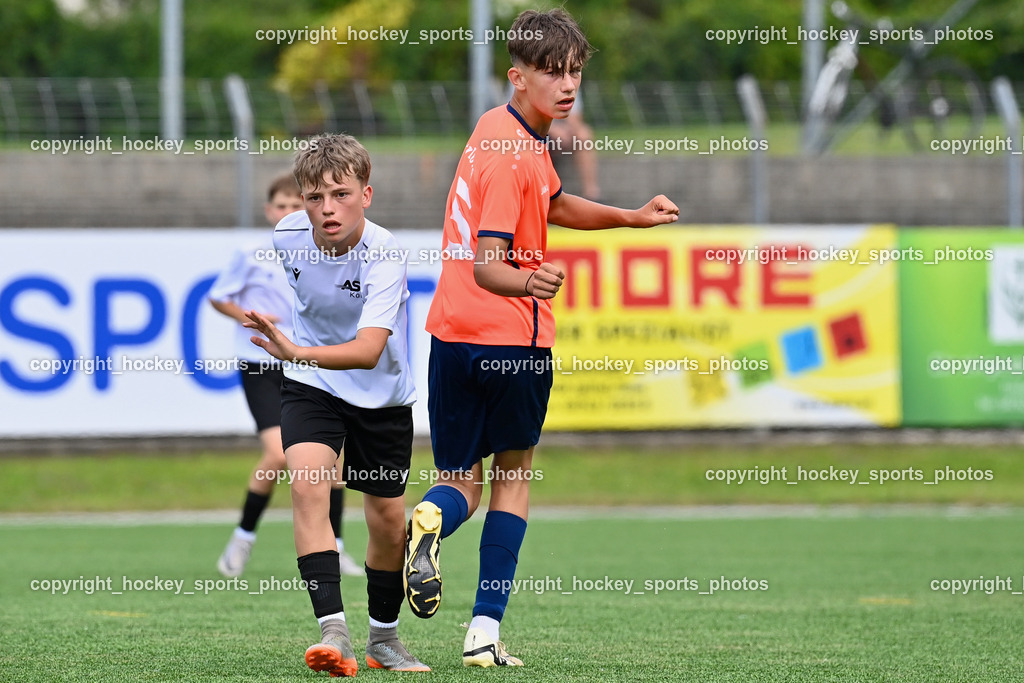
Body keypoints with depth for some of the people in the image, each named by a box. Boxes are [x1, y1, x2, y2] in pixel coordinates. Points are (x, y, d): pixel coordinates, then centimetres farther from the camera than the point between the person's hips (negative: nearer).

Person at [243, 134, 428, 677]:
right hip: (311, 387, 2)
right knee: (307, 483, -25)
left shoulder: (384, 256, -29)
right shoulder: (289, 235, -15)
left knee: (388, 522, 8)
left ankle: (383, 640, 33)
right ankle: (333, 631, -31)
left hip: (380, 393, -2)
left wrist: (298, 352, -58)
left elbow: (369, 351, -43)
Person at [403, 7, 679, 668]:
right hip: (513, 338, -7)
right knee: (513, 478, 11)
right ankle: (486, 632, 7)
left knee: (462, 483, 12)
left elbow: (553, 204, 29)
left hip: (453, 336, 7)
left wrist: (631, 217, 23)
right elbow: (485, 266, -27)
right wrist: (526, 280, -47)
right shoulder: (511, 154, -18)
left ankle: (431, 519, -25)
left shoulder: (504, 127, 11)